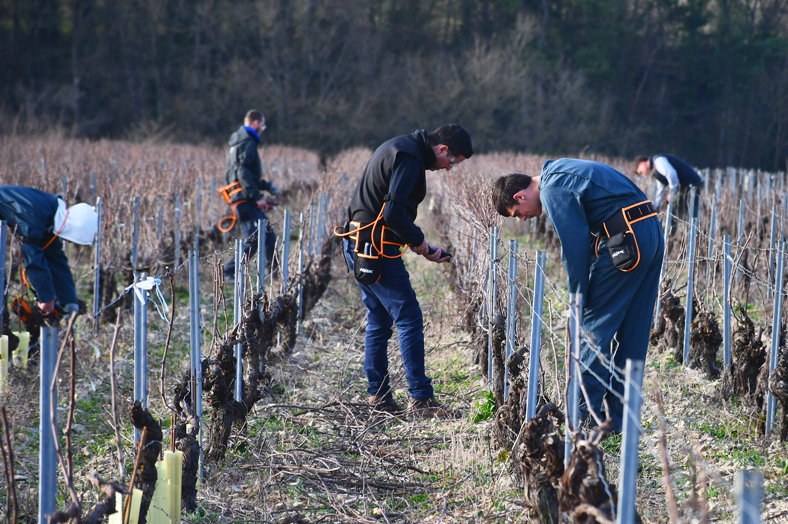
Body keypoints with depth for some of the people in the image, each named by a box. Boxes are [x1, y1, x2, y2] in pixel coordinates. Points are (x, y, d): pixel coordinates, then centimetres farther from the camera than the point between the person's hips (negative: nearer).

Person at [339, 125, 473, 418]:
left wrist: (417, 242, 14)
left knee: (379, 322, 15)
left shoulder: (401, 148, 17)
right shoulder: (410, 159, -16)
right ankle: (420, 399, -7)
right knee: (409, 319, -8)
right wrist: (417, 240, -9)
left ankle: (378, 397, 19)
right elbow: (393, 213, -24)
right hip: (377, 249, -11)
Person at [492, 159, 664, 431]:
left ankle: (585, 413, 0)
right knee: (632, 329, 11)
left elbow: (575, 246, -10)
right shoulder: (561, 171, 21)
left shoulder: (553, 189, -9)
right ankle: (619, 416, 17)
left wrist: (578, 297, -1)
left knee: (596, 323, -2)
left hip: (624, 240, -10)